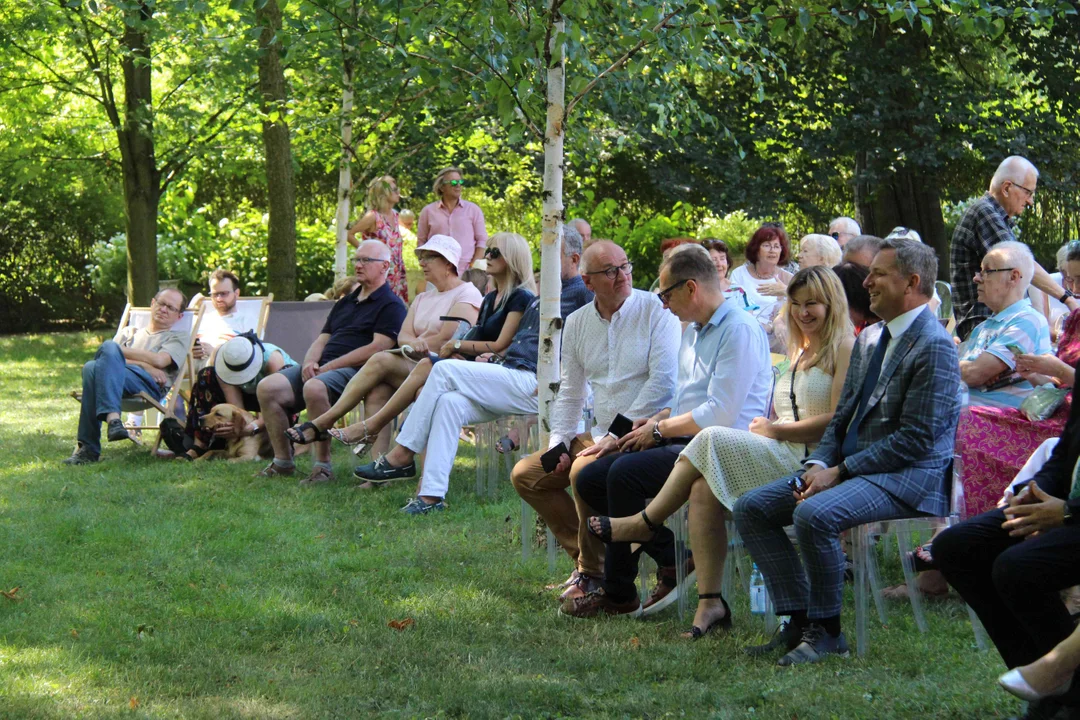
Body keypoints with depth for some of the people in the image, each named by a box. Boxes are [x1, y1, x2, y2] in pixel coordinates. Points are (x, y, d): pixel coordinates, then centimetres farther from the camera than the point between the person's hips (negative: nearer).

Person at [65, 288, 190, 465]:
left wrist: (121, 351, 7)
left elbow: (159, 360, 4)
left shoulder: (178, 338, 27)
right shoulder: (129, 332, 38)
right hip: (115, 379, 3)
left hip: (150, 385, -3)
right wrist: (145, 365, 1)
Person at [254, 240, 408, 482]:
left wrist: (329, 367, -14)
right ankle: (282, 462, -6)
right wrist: (310, 362, 0)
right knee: (267, 388, -12)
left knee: (314, 388, -38)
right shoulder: (344, 303, 28)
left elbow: (377, 348, -12)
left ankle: (323, 465, -29)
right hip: (321, 368, 8)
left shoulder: (391, 306, 1)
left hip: (355, 372, -8)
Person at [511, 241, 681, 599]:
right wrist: (558, 442, 4)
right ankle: (587, 560, 4)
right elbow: (570, 392, 20)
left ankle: (593, 572, -14)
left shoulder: (656, 311, -8)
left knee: (585, 471, -31)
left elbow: (664, 381, -16)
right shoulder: (577, 323, 12)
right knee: (525, 474, 2)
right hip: (599, 434, 8)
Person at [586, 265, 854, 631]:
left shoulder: (843, 347, -2)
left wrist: (776, 430, -7)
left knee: (712, 440, -21)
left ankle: (644, 522, -5)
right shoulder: (800, 351, 26)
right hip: (783, 455, 8)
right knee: (704, 489, -19)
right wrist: (767, 427, 0)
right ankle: (710, 605, -20)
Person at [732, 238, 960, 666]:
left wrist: (840, 471, -18)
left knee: (813, 514, -33)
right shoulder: (869, 339, 17)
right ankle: (798, 619, -3)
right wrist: (819, 464, -1)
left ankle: (826, 630, -16)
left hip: (908, 476, -10)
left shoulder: (934, 347, -13)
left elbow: (916, 439, -18)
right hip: (850, 467, 10)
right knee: (751, 508, -3)